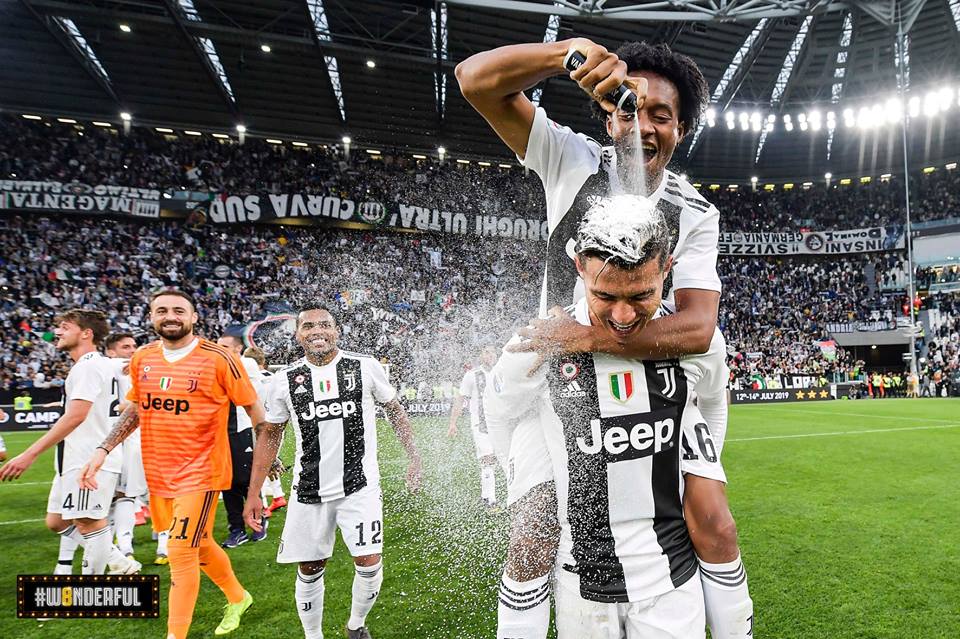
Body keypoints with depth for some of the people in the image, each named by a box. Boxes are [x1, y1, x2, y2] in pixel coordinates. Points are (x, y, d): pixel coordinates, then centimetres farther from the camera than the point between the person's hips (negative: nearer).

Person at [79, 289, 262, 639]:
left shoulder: (219, 359, -13)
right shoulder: (142, 358, 3)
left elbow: (253, 407, -6)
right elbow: (135, 410, 16)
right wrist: (103, 450, 8)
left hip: (200, 473, -6)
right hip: (159, 473, 7)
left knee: (181, 552, -5)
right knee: (199, 544, 20)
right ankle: (238, 598, 44)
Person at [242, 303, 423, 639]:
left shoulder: (366, 367, -6)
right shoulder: (284, 381, -2)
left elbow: (394, 410, 7)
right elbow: (269, 435, 8)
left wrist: (414, 457, 5)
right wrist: (253, 494, 7)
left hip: (360, 486, -1)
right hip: (309, 491, 1)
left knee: (369, 565, -2)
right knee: (309, 570, 9)